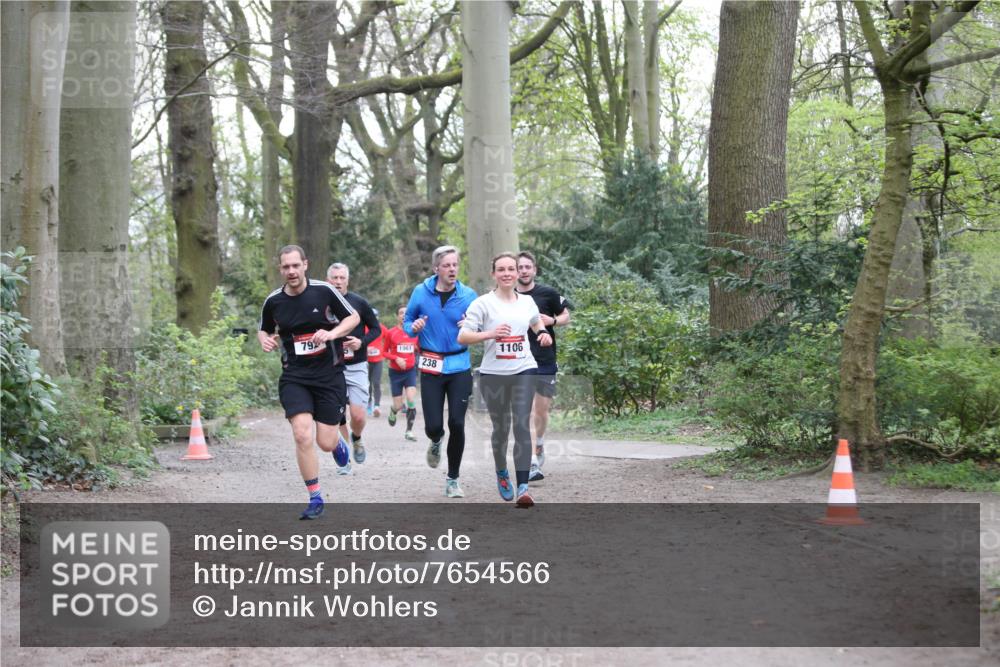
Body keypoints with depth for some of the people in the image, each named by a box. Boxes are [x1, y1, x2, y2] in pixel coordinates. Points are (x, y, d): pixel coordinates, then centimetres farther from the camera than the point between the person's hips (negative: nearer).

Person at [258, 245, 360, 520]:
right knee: (302, 436, -17)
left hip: (329, 375, -1)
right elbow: (263, 329, 17)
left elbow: (354, 317, 3)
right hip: (294, 378, 1)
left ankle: (339, 441, 40)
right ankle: (315, 499, -4)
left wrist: (332, 333, -15)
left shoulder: (324, 291, -7)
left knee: (326, 443, 0)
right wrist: (265, 341, -7)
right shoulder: (273, 301, -1)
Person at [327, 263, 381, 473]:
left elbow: (376, 329, 5)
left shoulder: (359, 302, -1)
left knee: (358, 416, -8)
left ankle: (356, 440, 24)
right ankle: (344, 459, 15)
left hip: (356, 367, -1)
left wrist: (362, 342, -12)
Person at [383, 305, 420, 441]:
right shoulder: (391, 333, -5)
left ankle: (409, 431, -3)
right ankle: (393, 411, 40)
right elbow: (384, 352, 0)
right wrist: (396, 358, -15)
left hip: (410, 371, 1)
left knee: (411, 400, -14)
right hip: (395, 372, -1)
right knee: (398, 405, 2)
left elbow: (418, 348, 16)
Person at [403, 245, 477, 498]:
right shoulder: (421, 292, 0)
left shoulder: (468, 295, -1)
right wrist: (413, 328, -11)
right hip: (431, 368, 0)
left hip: (459, 366, 0)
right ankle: (436, 442, 36)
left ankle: (453, 480, 11)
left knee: (457, 423, -5)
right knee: (433, 425, -4)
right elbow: (407, 321, 11)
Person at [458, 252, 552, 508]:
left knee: (522, 425, -11)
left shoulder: (527, 301, 8)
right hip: (493, 374, -1)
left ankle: (523, 487, -15)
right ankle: (501, 472, 39)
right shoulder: (483, 303, -5)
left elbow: (536, 323, 30)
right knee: (500, 428, 10)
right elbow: (462, 337, -11)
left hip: (524, 371, 1)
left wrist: (543, 334, 9)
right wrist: (490, 334, -26)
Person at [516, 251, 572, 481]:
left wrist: (552, 321, -10)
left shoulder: (548, 293, -1)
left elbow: (566, 316, 9)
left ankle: (539, 445, 37)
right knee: (527, 410, -10)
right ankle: (532, 462, -14)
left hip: (545, 361, 1)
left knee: (542, 409, 9)